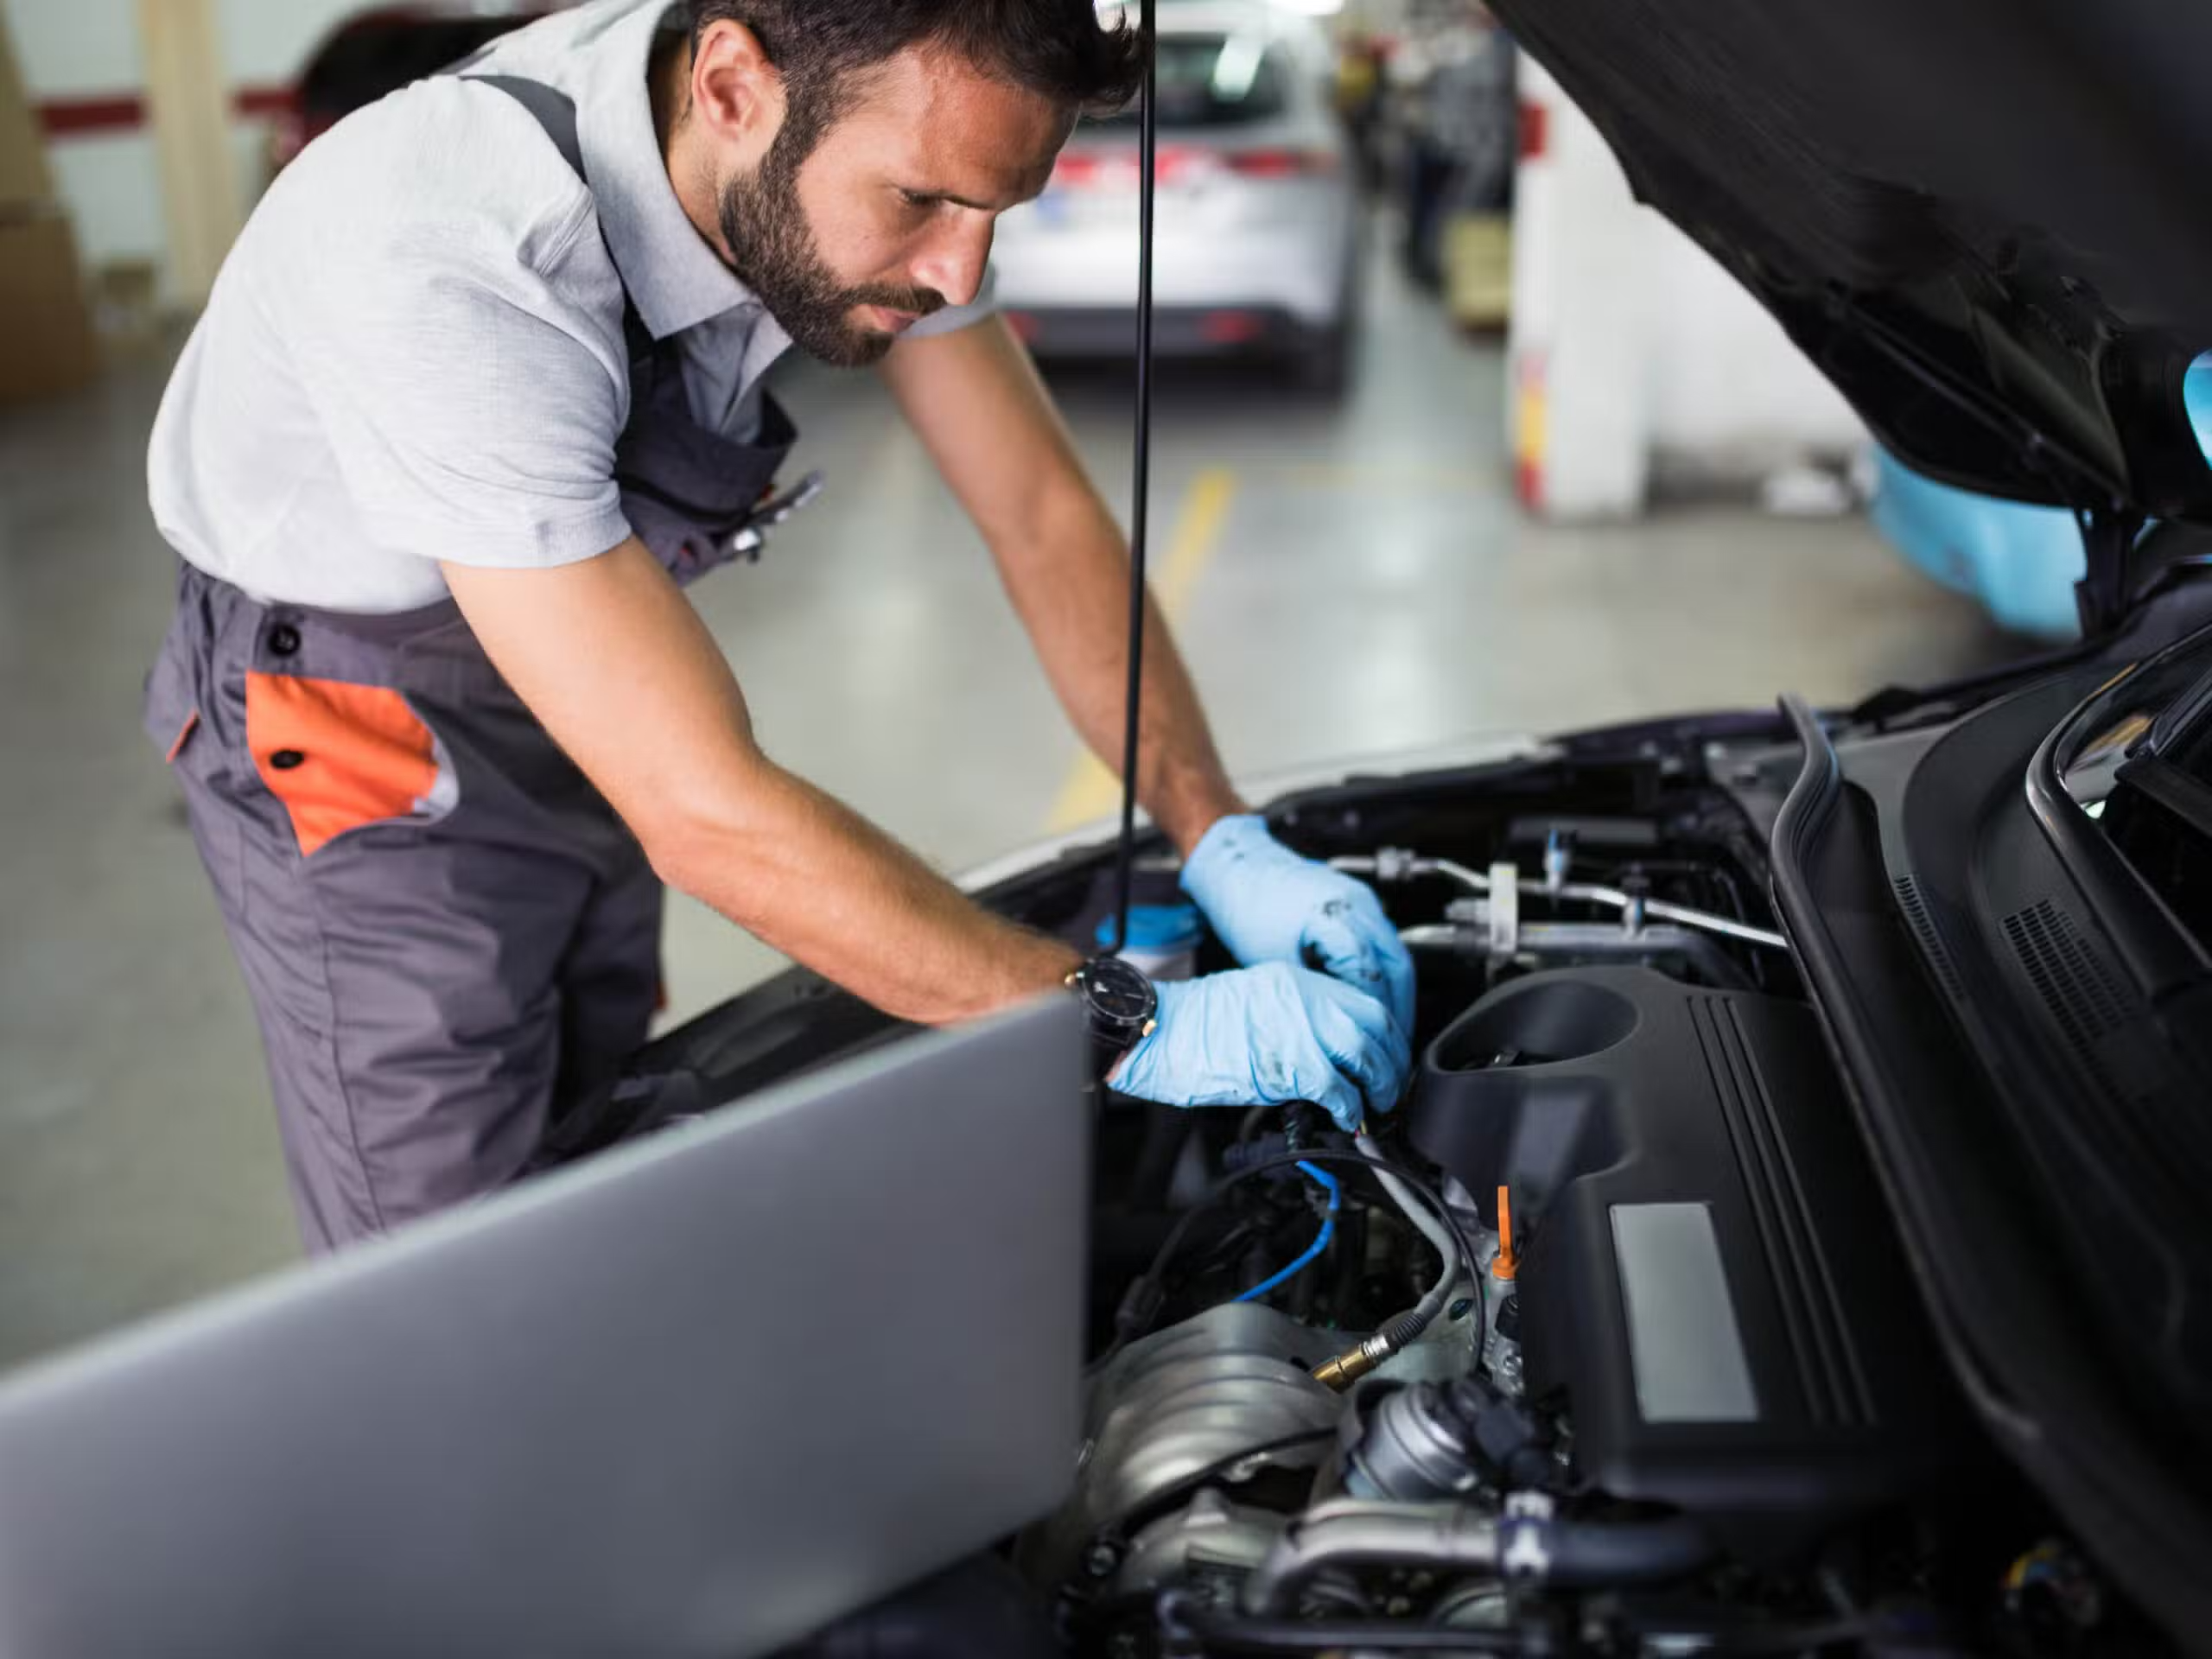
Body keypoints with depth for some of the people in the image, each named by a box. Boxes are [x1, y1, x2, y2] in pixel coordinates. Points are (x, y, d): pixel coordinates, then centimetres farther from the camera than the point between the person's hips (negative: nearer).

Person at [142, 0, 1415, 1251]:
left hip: (582, 720, 6)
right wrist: (1136, 1030, -35)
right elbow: (711, 816, -39)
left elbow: (1046, 518, -9)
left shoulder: (880, 137, -19)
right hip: (365, 762, -6)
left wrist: (1227, 848, -18)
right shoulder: (450, 276, -40)